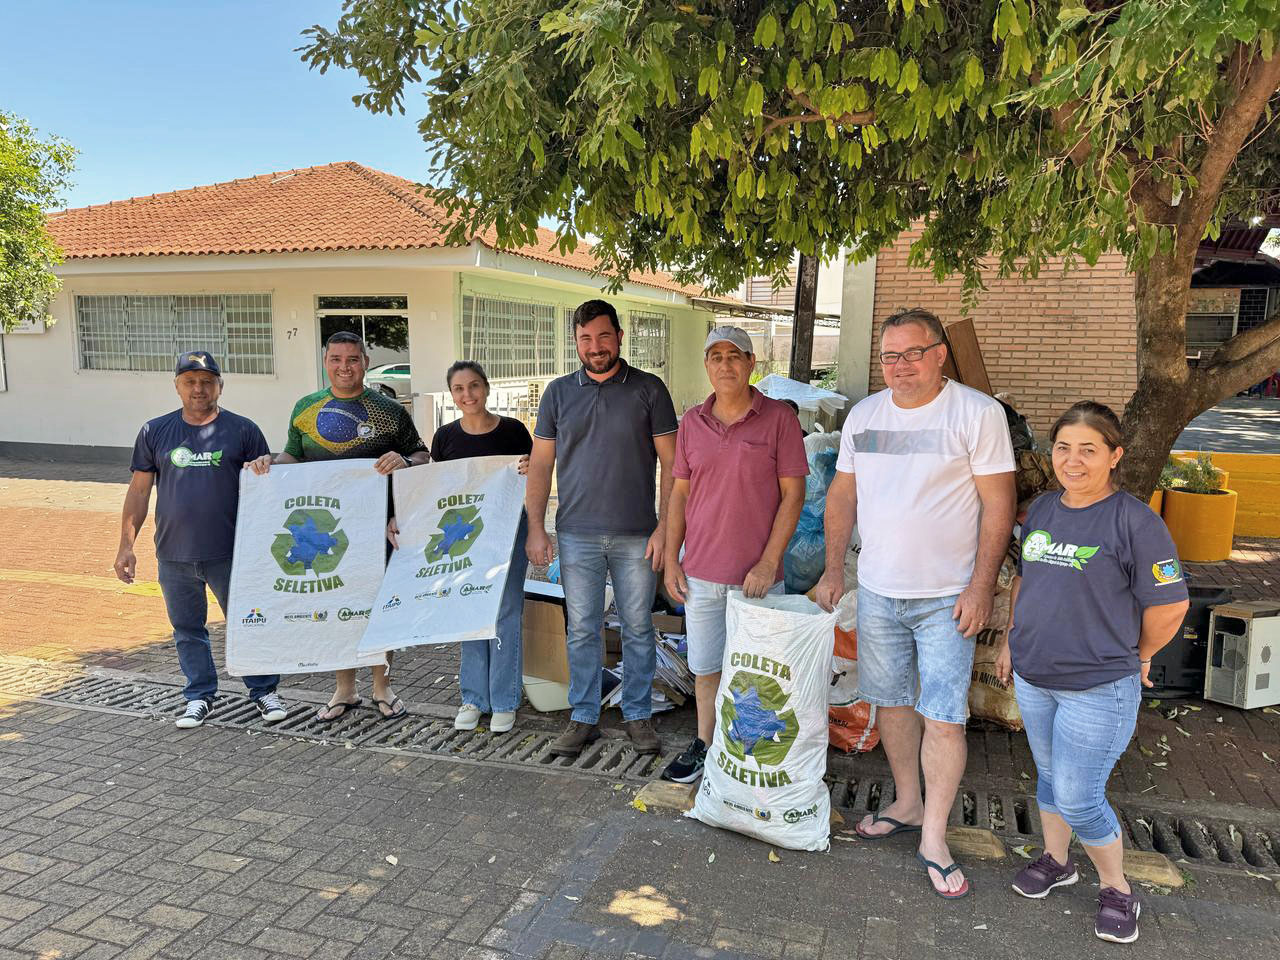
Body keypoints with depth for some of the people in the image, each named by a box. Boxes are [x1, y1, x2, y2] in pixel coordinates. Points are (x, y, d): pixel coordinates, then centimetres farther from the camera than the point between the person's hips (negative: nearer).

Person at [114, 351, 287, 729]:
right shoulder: (155, 432, 5)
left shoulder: (242, 430, -2)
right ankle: (199, 697, 28)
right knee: (188, 630, 13)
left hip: (230, 554, -2)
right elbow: (139, 491, 8)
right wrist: (126, 545, 4)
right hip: (174, 556, 3)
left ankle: (264, 691, 22)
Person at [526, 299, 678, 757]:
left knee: (638, 628, 8)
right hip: (576, 534, 2)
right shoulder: (558, 392, 6)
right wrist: (536, 528, 1)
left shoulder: (649, 390, 0)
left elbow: (670, 463, -1)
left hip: (636, 536, -1)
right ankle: (583, 718, 22)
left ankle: (638, 715, 23)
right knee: (582, 630, 8)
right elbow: (541, 464, 8)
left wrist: (665, 528, -8)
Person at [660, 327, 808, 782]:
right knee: (706, 668, 14)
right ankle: (704, 746, 31)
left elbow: (792, 494, -6)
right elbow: (679, 493, 11)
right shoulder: (691, 422, 7)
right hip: (700, 574, 3)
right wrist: (671, 560, 6)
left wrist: (768, 562, -13)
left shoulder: (779, 418, -5)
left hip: (757, 575, -3)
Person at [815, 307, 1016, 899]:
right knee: (892, 701, 15)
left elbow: (997, 505, -9)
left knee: (944, 718, -3)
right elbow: (842, 494, 12)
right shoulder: (863, 415, 7)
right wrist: (833, 570, 8)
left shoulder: (977, 413, -8)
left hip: (947, 597, -5)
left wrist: (981, 586, -14)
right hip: (877, 591, 5)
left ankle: (934, 840, 11)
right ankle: (907, 805, 33)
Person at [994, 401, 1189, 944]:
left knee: (1078, 799, -1)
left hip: (1099, 689, -6)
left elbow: (1170, 605, -11)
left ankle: (1116, 889, 23)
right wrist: (1011, 641, 15)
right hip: (1032, 678, 6)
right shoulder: (1042, 509, 4)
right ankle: (1055, 860, 41)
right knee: (1049, 775, 20)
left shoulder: (1134, 521, -16)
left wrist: (1134, 657, 0)